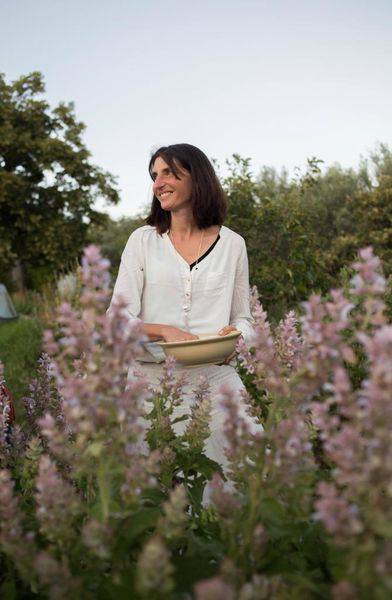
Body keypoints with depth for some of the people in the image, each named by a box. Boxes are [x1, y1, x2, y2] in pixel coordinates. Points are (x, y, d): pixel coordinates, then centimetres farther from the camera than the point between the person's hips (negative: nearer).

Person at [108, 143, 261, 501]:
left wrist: (235, 338, -9)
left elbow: (243, 318, 14)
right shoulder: (143, 240, 6)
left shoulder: (232, 244, 8)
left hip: (215, 376, 1)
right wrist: (164, 331, -19)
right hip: (153, 378, 0)